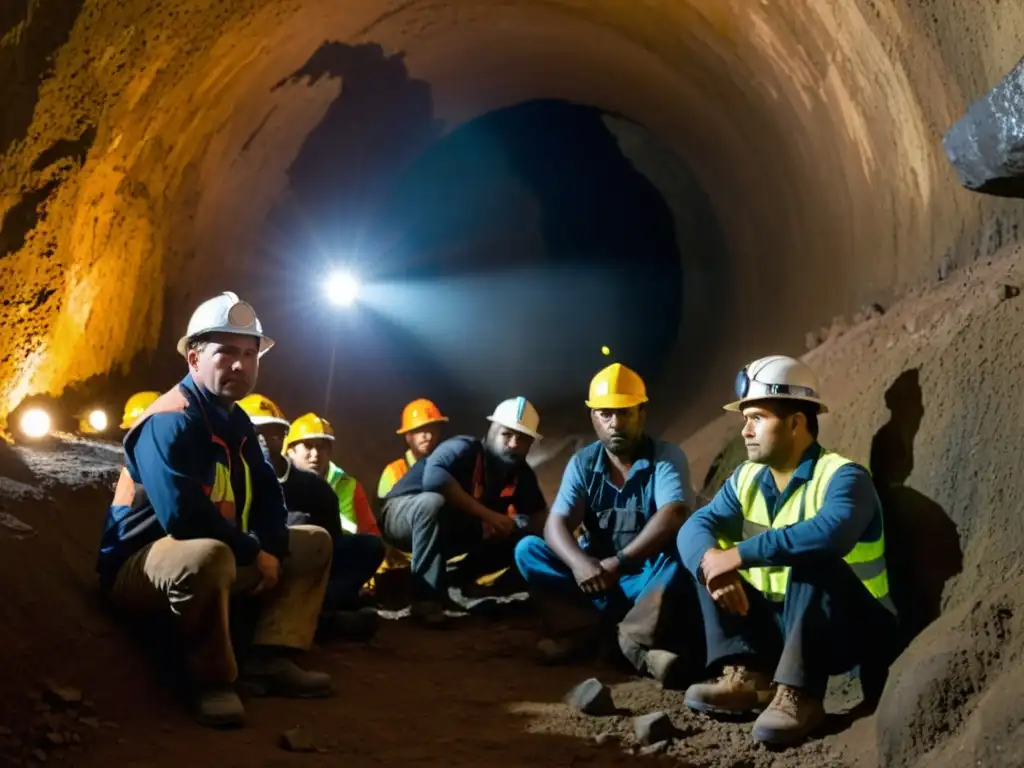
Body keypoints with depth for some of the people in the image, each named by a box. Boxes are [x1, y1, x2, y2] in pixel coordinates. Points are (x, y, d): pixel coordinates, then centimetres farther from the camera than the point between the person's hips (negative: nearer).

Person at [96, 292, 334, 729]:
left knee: (314, 543, 12)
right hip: (139, 566, -10)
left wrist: (270, 549, -11)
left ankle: (269, 658, -6)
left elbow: (268, 496, 10)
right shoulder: (169, 421, -21)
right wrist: (254, 552, -20)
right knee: (209, 555, -43)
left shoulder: (236, 421, 8)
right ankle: (213, 680, -19)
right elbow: (183, 516, -33)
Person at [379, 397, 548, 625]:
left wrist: (522, 524, -25)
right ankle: (426, 597, -32)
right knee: (434, 501, -39)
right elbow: (433, 477, -46)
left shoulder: (521, 473, -5)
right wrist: (487, 514, -44)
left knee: (517, 534, -5)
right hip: (402, 515, -7)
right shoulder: (464, 448, -27)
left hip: (449, 529, 7)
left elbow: (539, 514, -1)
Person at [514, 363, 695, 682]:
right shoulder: (582, 463, 1)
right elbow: (556, 525, -11)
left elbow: (673, 518, -26)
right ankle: (581, 629, -29)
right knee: (528, 549, -16)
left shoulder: (667, 457, -8)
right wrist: (579, 563, -34)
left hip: (646, 581, -3)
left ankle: (633, 638, -35)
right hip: (596, 576, 3)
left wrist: (619, 563, -35)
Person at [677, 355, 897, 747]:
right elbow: (695, 526, -8)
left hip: (854, 627, -7)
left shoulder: (842, 476, -20)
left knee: (812, 560, -33)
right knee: (706, 557, -3)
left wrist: (739, 555, -38)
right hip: (779, 621, 7)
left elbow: (831, 532, -41)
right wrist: (711, 561, -31)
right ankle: (748, 676, -16)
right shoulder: (747, 478, 2)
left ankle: (799, 694, -33)